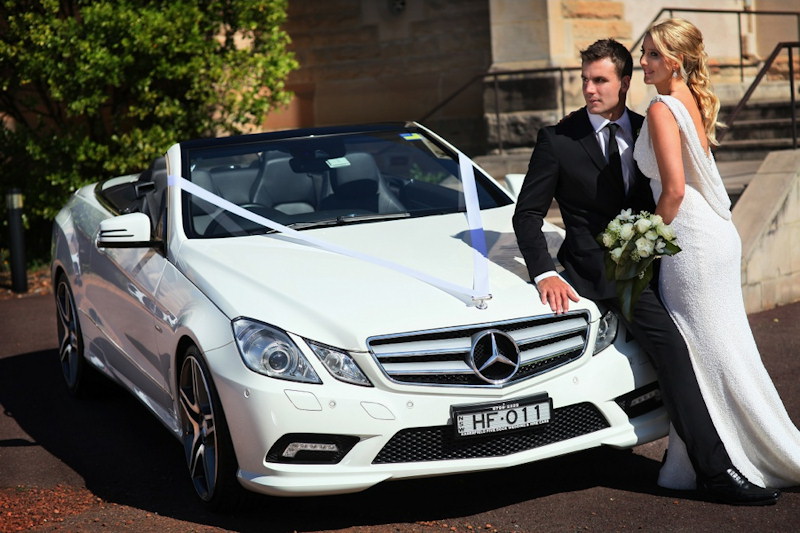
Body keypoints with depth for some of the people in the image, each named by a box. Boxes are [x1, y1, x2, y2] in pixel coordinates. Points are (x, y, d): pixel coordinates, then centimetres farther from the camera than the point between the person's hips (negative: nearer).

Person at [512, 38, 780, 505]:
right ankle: (715, 471, -26)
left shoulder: (647, 130, 10)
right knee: (668, 341, -26)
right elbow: (528, 213, -1)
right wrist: (544, 274, -16)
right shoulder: (559, 139, -1)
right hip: (596, 265, -5)